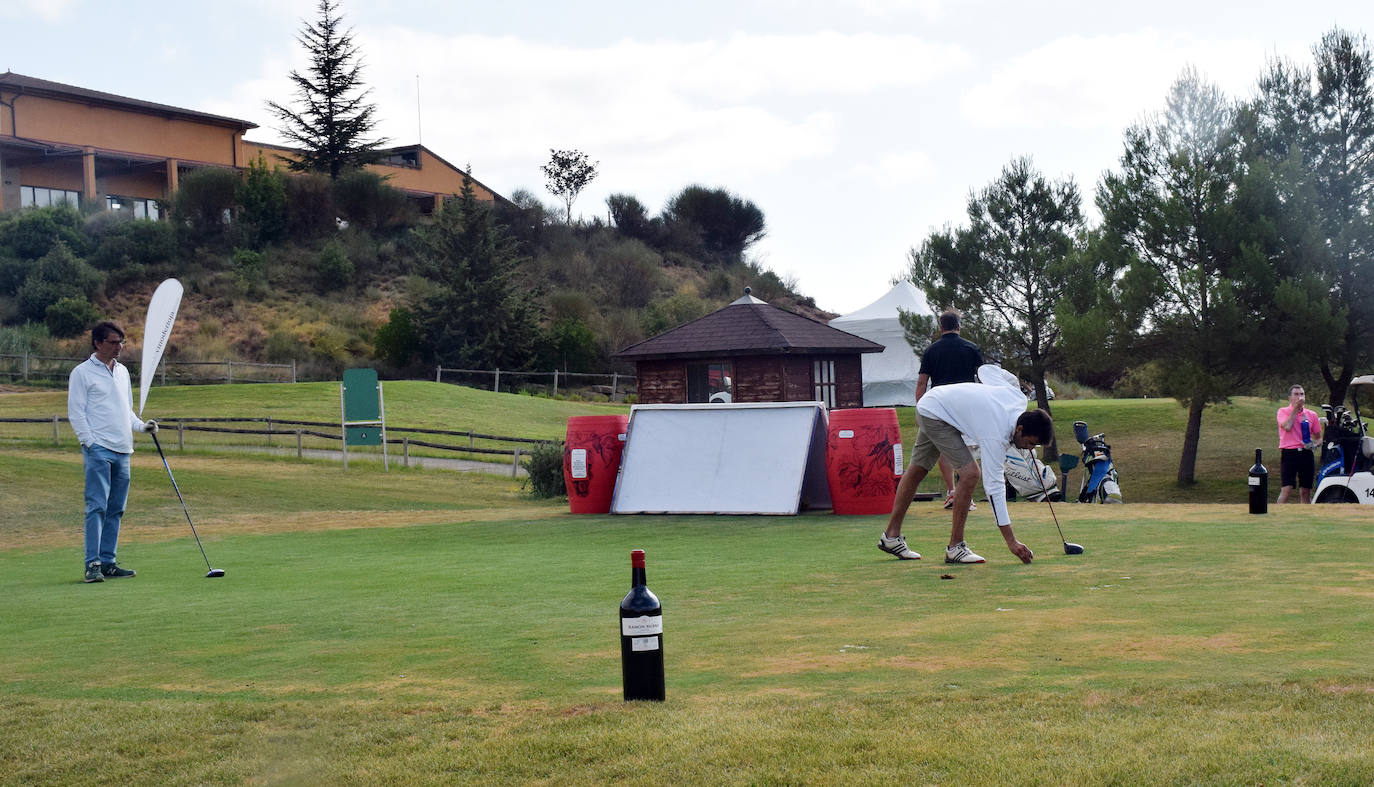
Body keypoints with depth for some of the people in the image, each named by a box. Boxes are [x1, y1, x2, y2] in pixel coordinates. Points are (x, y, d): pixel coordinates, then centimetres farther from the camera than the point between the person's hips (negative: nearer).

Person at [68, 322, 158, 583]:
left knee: (115, 509, 7)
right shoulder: (82, 373, 0)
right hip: (98, 449, -7)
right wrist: (90, 442, -13)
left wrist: (142, 426, 10)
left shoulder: (122, 371, 19)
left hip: (123, 450, 7)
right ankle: (92, 564, -11)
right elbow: (75, 412, -5)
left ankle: (108, 562, 11)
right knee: (97, 507, -11)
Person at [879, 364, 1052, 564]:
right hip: (934, 412, -10)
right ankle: (955, 547, -11)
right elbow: (994, 487, -32)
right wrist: (1011, 541, -34)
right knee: (969, 473, -20)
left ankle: (891, 536, 28)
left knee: (917, 470, 17)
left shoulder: (1019, 398, -15)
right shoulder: (996, 436, -33)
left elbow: (986, 369, 0)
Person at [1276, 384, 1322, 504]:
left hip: (1306, 453, 4)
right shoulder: (1283, 411, 3)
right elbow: (1287, 427, -16)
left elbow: (1317, 434, 20)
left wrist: (1312, 441, -3)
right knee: (1286, 490, -13)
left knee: (1305, 491, 7)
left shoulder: (1311, 415, 13)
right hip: (1289, 453, -4)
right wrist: (1295, 408, -7)